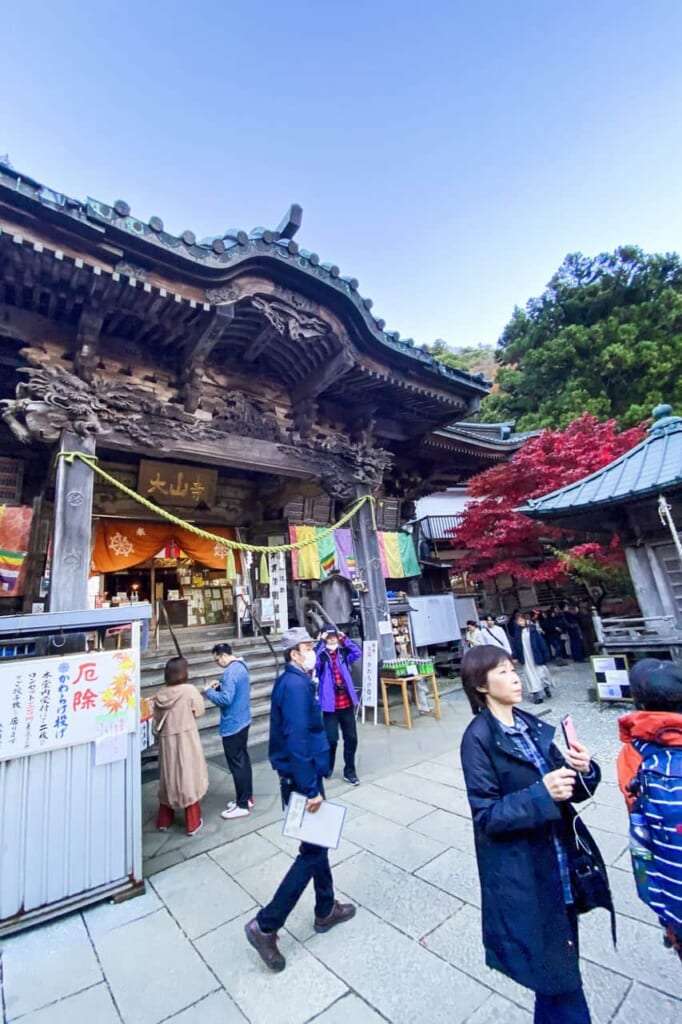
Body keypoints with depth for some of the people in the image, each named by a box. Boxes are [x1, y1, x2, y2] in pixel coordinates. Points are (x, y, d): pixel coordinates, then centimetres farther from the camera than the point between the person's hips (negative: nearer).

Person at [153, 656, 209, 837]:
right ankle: (193, 823, 18)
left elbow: (156, 723, 4)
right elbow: (199, 711, -5)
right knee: (189, 778, 8)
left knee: (168, 778, 20)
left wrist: (159, 737, 19)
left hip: (166, 741, 4)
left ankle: (164, 821, 33)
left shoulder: (160, 694, -2)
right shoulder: (189, 690, -16)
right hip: (186, 739, -4)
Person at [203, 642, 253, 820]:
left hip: (232, 725, -10)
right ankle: (247, 798, 31)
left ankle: (242, 806, 14)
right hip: (243, 721, 10)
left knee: (236, 764, 2)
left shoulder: (230, 672, -24)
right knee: (243, 760, 18)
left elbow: (225, 699, -27)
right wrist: (220, 686, 6)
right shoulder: (241, 667, 7)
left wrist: (208, 691, -13)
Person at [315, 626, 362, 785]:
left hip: (347, 704, 4)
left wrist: (345, 639, -10)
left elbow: (358, 653, -9)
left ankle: (349, 771, 27)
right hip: (330, 705, -4)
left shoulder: (343, 653, 5)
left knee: (351, 738, 10)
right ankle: (327, 768, 30)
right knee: (331, 739, 3)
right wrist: (321, 642, -25)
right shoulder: (321, 656, -8)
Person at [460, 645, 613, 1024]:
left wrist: (583, 770, -15)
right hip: (523, 877, -6)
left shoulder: (532, 725, 0)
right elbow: (488, 816, -17)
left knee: (563, 964, 21)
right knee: (557, 970, 6)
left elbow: (572, 791, 5)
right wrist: (541, 795, -26)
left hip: (560, 864, 6)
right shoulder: (478, 738, -19)